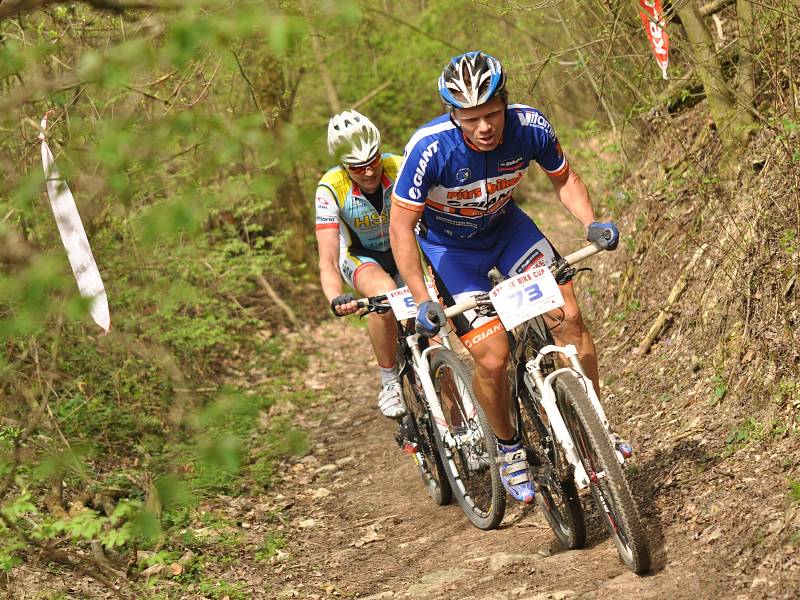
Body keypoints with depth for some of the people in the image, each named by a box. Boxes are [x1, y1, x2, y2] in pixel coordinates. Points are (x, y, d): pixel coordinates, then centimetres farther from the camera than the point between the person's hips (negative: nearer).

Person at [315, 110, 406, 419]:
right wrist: (336, 300, -53)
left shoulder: (400, 169, -26)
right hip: (359, 255, -2)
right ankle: (389, 383, -18)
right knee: (385, 296, -34)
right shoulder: (331, 189, -28)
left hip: (401, 250, 2)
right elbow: (328, 261, -32)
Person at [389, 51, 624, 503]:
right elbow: (401, 227, -25)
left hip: (505, 225, 3)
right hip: (449, 245, -3)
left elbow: (564, 178, -5)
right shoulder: (430, 148, -35)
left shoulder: (530, 126, -25)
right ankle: (509, 449, 14)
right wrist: (422, 301, -30)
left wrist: (592, 223, -22)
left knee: (568, 315, -13)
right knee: (493, 357, -12)